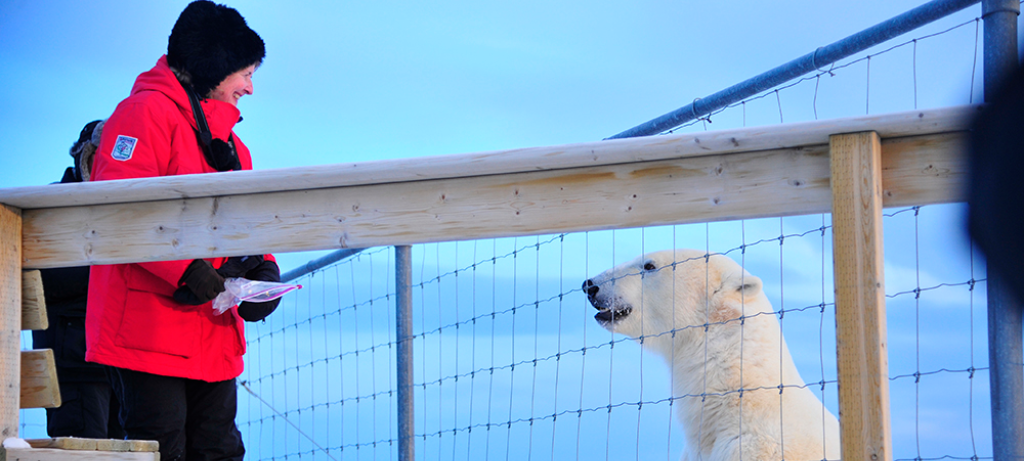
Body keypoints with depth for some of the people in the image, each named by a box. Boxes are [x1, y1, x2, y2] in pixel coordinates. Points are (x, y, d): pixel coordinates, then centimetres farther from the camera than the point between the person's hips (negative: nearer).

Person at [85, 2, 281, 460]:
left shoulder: (227, 139, 23)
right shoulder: (147, 111, -7)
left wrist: (262, 269, 1)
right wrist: (186, 269, -24)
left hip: (214, 336, 9)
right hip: (150, 331, -9)